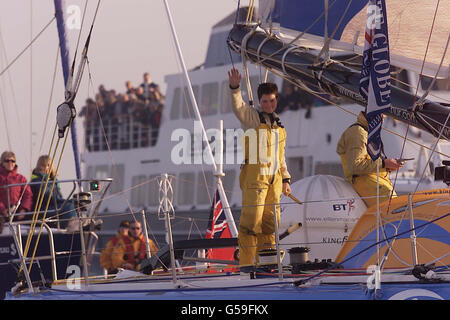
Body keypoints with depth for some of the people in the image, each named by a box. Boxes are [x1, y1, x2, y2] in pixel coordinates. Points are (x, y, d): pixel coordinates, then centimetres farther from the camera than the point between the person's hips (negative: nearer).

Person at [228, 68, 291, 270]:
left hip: (274, 179, 6)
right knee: (252, 220, -12)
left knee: (270, 221, 6)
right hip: (254, 177, -6)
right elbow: (237, 106, -16)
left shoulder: (279, 126, 22)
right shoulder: (252, 118, 4)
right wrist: (235, 88, -34)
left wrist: (285, 179, 22)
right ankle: (246, 261, -12)